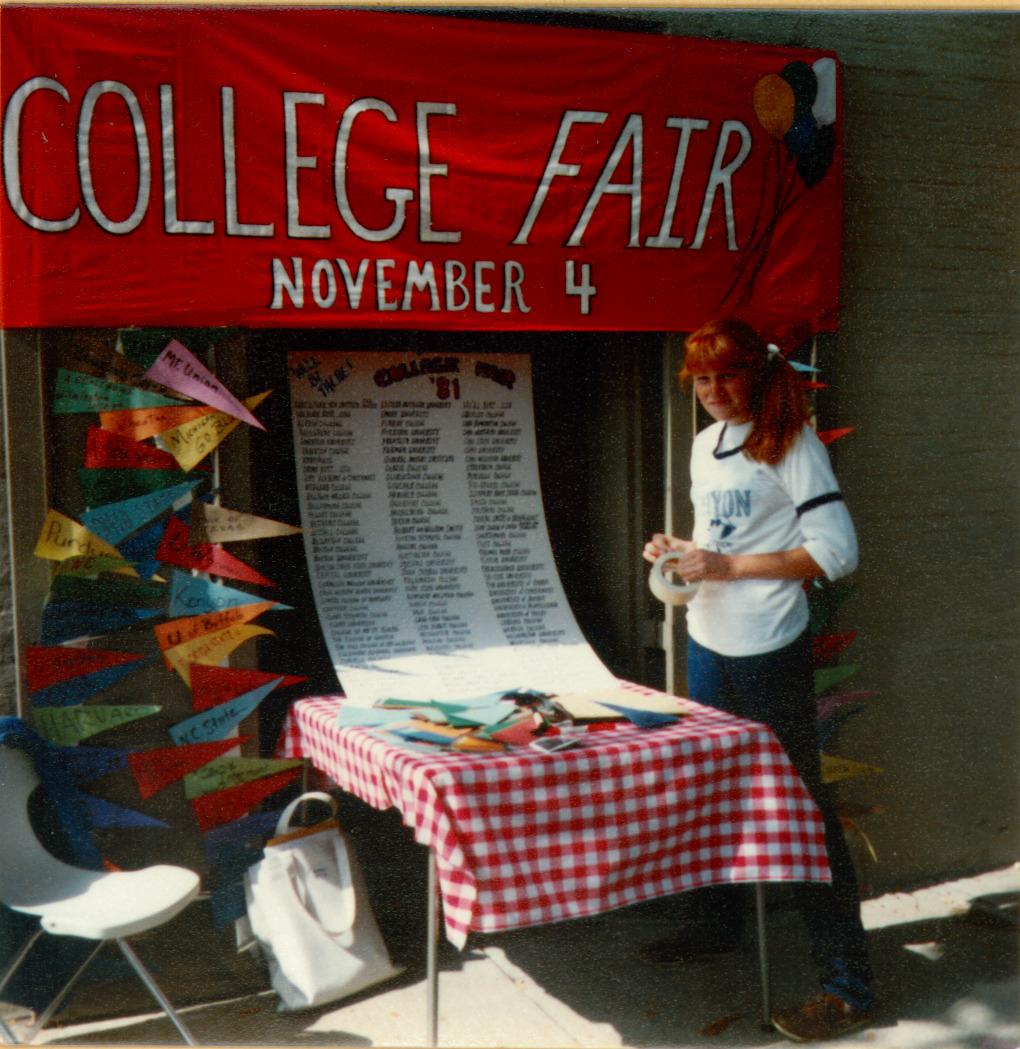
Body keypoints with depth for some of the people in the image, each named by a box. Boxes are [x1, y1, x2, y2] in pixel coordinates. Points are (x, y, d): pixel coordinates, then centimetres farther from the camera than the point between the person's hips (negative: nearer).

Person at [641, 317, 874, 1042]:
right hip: (707, 643, 8)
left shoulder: (790, 443, -11)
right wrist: (679, 550, 2)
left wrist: (728, 566, -20)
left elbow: (837, 552, -17)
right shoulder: (704, 445, 12)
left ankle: (849, 986, 4)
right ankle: (718, 924, 38)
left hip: (769, 653, -8)